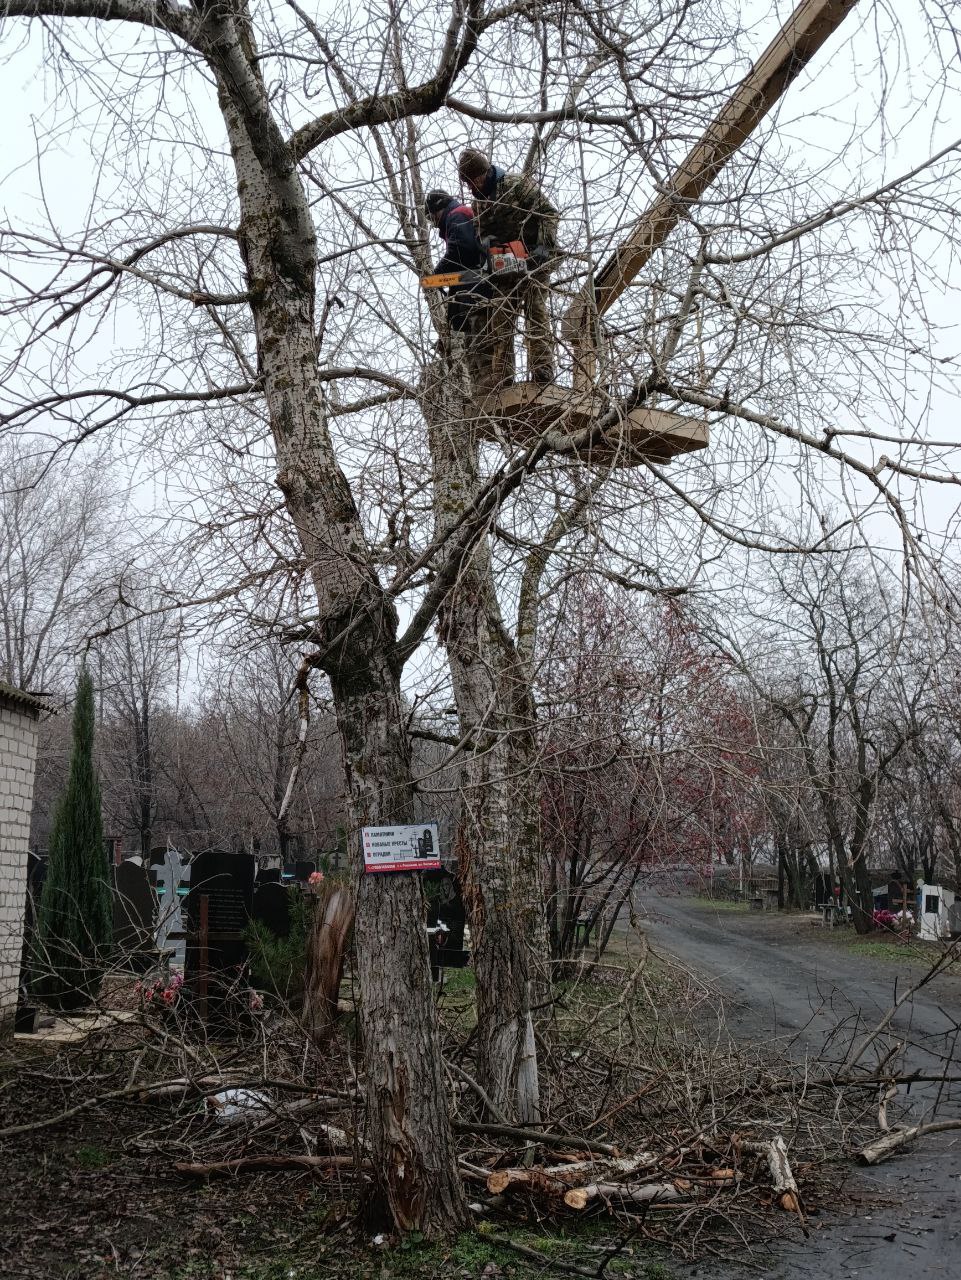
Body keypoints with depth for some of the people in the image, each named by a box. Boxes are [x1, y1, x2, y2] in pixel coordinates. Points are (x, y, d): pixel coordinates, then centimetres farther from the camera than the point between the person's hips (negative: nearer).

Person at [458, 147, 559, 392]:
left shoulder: (516, 184, -5)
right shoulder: (478, 204, 16)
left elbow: (548, 213, -9)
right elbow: (480, 232, 14)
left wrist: (544, 246, -19)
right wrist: (486, 240, -11)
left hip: (533, 257, -7)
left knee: (535, 310, -16)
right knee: (498, 319, -1)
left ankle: (542, 373, -23)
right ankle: (500, 379, -3)